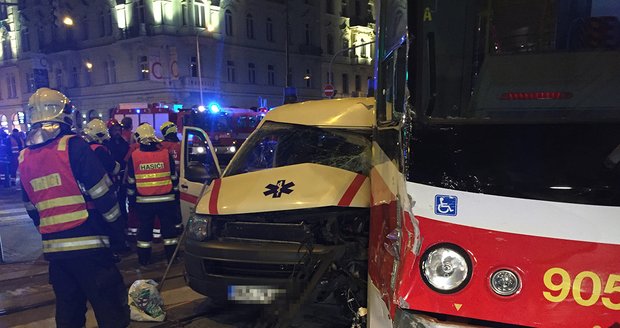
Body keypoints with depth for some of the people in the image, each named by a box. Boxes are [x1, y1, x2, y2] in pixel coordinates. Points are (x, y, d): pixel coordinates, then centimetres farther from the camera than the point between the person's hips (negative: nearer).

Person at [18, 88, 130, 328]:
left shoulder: (24, 158, 10)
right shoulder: (73, 146, -10)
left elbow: (31, 207, 17)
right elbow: (102, 194, -12)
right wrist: (116, 231, -2)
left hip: (52, 247, 7)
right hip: (87, 244, -7)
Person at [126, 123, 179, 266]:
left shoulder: (134, 156, -4)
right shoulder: (166, 154, -4)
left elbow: (130, 182, 2)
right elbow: (174, 178, 2)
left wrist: (131, 198, 12)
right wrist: (176, 194, 13)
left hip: (144, 201, 0)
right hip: (166, 199, 0)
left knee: (145, 228, 10)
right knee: (168, 227, 8)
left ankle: (144, 259, 18)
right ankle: (171, 257, 14)